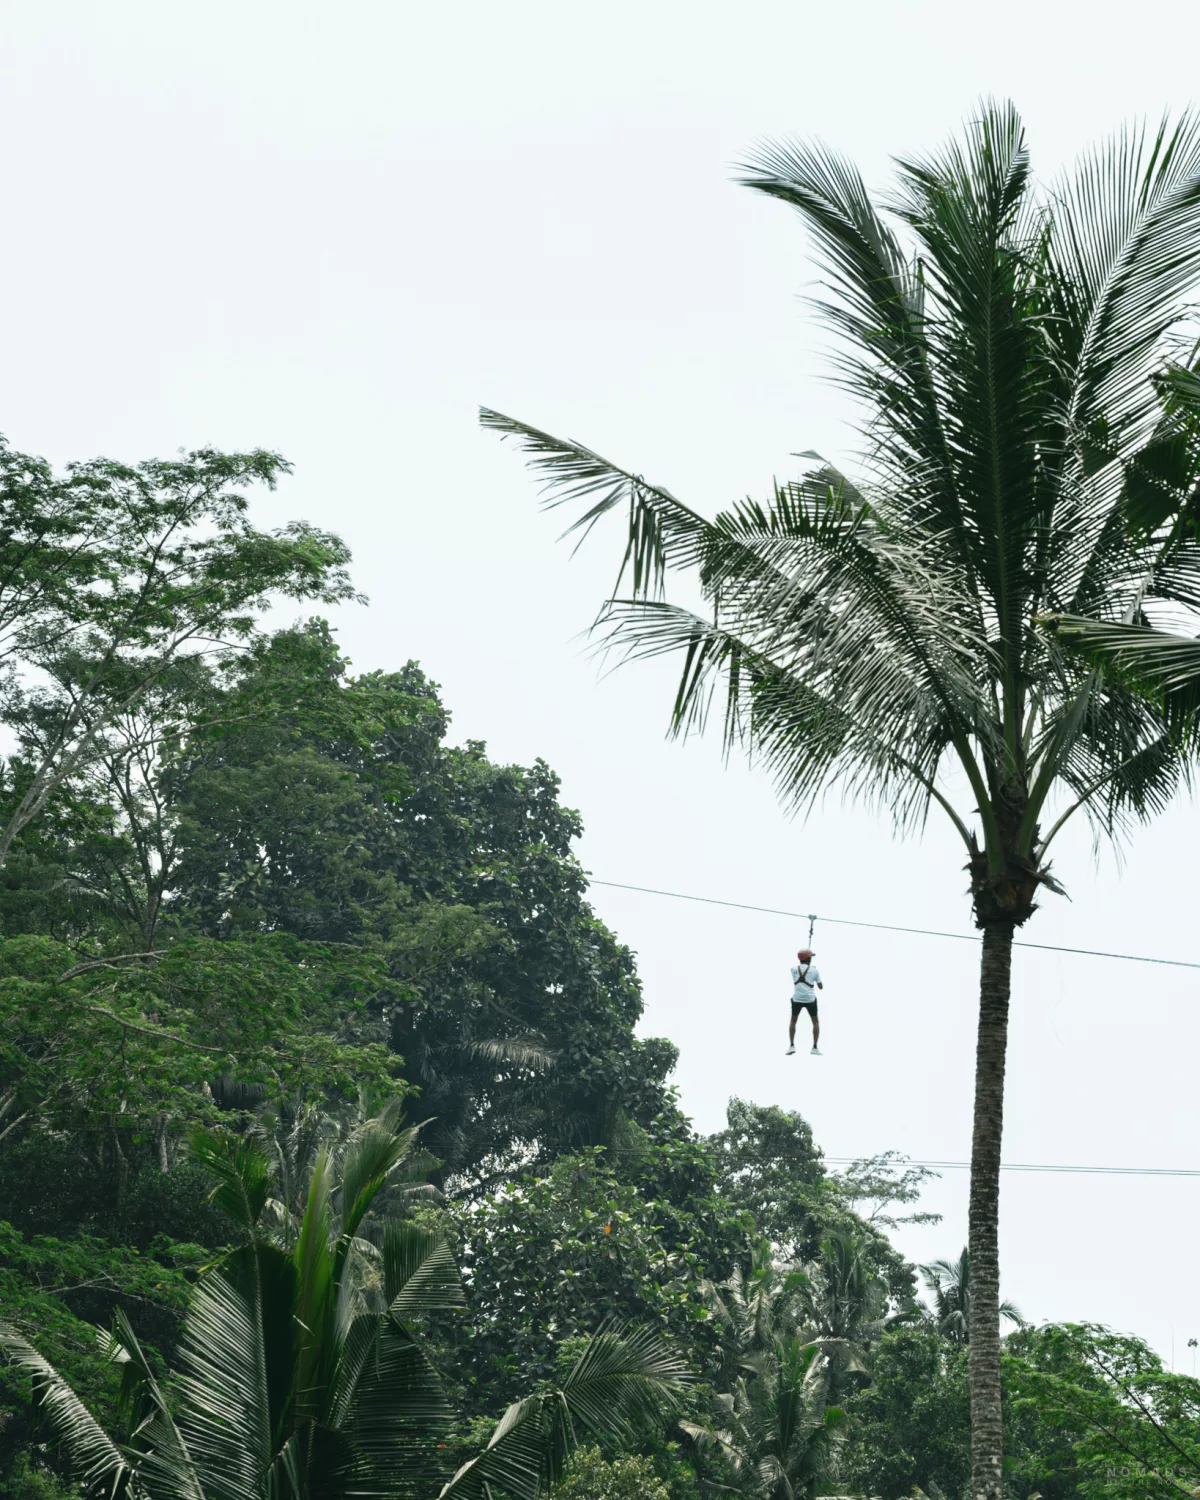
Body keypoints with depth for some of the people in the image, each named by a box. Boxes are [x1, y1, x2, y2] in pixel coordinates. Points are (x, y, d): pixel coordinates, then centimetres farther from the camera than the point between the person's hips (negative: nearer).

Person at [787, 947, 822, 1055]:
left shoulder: (794, 969, -1)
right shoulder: (815, 970, -4)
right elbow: (821, 987, 4)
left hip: (797, 999, 1)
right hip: (810, 1000, -1)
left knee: (793, 1021, 18)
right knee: (816, 1022, 16)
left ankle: (791, 1046, 5)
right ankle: (815, 1047, 8)